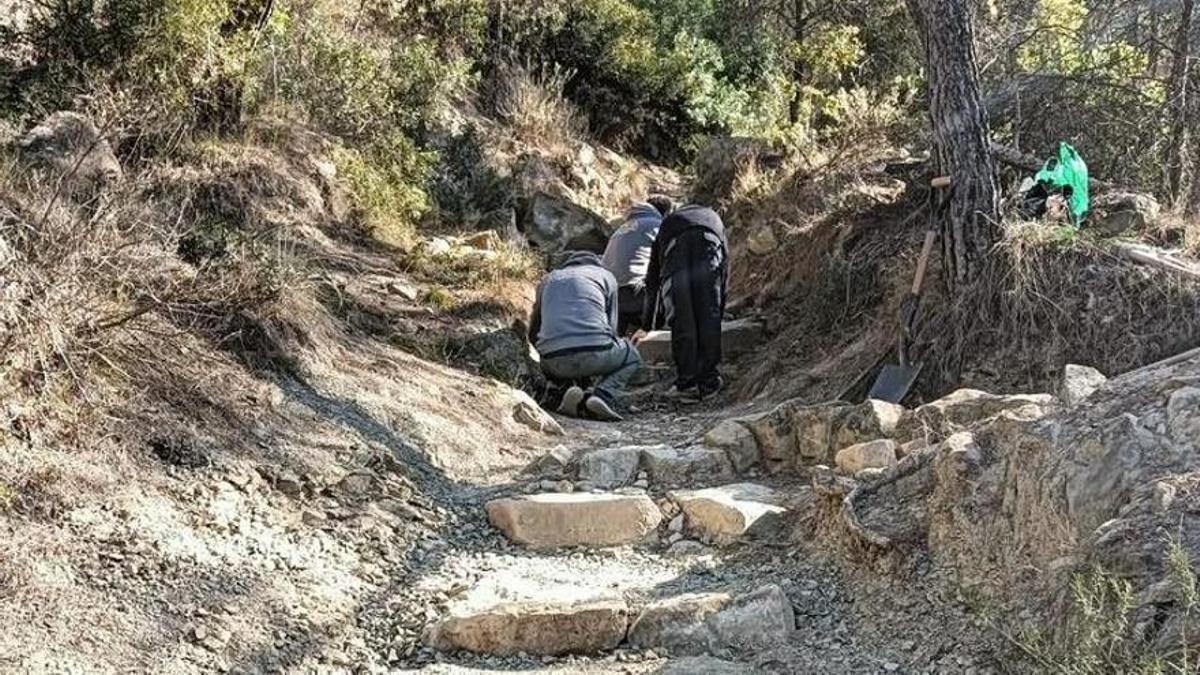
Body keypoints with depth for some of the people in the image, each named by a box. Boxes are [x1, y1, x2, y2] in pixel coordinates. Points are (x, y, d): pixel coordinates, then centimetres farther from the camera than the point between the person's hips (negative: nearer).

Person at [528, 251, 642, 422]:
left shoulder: (548, 280, 29)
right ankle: (602, 396, -1)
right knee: (631, 356, 30)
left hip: (554, 361, 2)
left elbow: (533, 335, 34)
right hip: (595, 351, -2)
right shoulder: (606, 276, 22)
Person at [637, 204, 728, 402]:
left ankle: (687, 380, 4)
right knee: (709, 317, 8)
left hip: (675, 245, 0)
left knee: (680, 319, 7)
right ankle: (708, 380, 7)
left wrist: (646, 325, 60)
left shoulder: (666, 225, 46)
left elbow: (652, 281, 51)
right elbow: (725, 273, 40)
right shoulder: (714, 218, 46)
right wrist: (719, 314, 47)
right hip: (709, 243, 0)